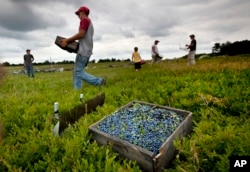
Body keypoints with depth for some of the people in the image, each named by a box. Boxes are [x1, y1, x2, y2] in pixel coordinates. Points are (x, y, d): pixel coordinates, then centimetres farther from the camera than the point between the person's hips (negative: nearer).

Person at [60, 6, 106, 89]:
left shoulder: (84, 20, -3)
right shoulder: (90, 23, 26)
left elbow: (81, 34, -17)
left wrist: (67, 40, -10)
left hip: (83, 51, -10)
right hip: (86, 51, 10)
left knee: (78, 72, -11)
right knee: (76, 72, 8)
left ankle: (99, 81, -11)